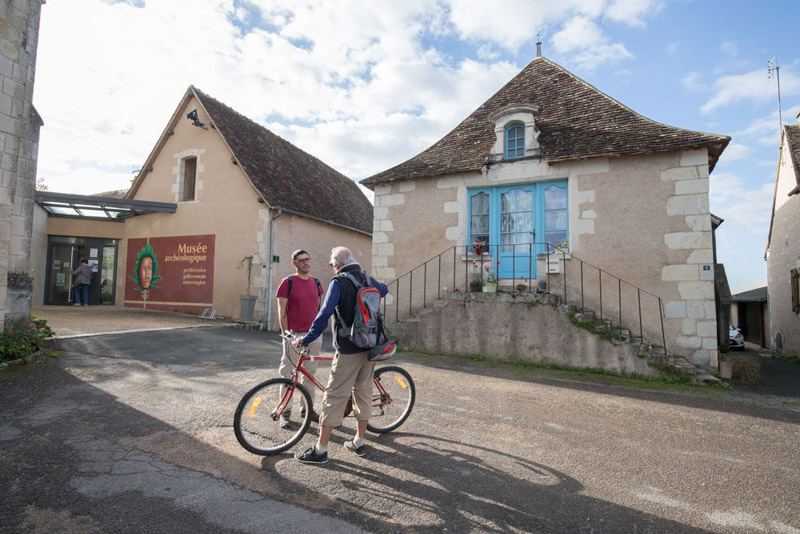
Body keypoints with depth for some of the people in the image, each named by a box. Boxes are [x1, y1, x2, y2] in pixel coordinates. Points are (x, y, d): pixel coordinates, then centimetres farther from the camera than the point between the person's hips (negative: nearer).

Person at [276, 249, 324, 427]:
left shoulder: (316, 282, 9)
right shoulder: (287, 282, -6)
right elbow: (281, 312, -6)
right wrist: (286, 334, -10)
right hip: (294, 335, -5)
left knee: (310, 374, 13)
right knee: (287, 374, 4)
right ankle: (285, 412, 17)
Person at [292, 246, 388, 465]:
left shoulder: (338, 282, -11)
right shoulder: (367, 279, 9)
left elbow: (325, 313, -20)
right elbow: (384, 290, 31)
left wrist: (307, 339, -13)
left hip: (348, 350, -7)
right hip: (370, 346, 7)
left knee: (334, 397, 0)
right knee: (364, 392, 15)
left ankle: (320, 450, 8)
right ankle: (359, 442, 27)